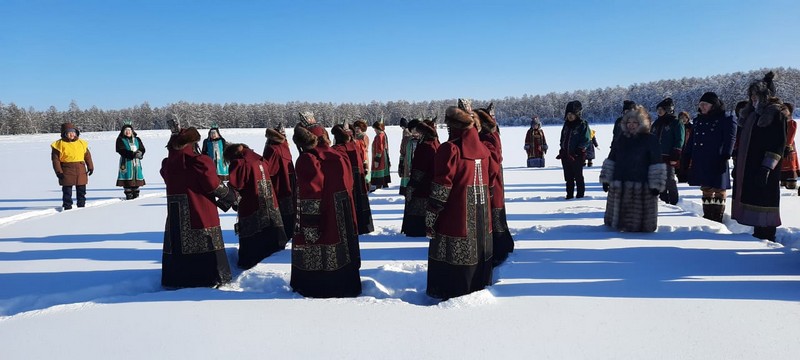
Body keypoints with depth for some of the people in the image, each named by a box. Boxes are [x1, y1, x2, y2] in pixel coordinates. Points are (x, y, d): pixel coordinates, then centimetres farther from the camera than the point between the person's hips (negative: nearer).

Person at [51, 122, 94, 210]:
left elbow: (87, 156, 14)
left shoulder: (81, 143, 9)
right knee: (67, 191, 3)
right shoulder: (59, 144, -5)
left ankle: (81, 205, 21)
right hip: (67, 171, -4)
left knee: (81, 190, 10)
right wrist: (58, 171, -11)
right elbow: (55, 158, -5)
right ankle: (67, 206, 12)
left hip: (81, 171, 4)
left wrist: (90, 167, 10)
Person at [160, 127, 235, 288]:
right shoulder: (200, 161, -14)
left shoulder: (167, 164, 6)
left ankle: (174, 281, 20)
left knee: (177, 248, 13)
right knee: (208, 248, 4)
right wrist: (232, 195, 6)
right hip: (201, 216, -6)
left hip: (175, 219, 6)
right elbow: (215, 187, -12)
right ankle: (214, 280, 9)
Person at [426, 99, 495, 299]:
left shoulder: (450, 149, -13)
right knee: (477, 252, 17)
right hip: (481, 220, 7)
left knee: (453, 260, 2)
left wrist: (430, 218, -10)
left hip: (455, 219, -6)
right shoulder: (483, 149, 7)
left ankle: (452, 295, 7)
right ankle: (479, 287, 29)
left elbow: (440, 189, -14)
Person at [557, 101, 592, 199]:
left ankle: (580, 194, 9)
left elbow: (587, 141, -10)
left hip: (577, 156, -6)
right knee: (568, 177, 11)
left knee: (578, 177, 1)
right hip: (566, 156, 6)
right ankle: (569, 195, 19)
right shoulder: (566, 125, 13)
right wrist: (562, 151, 10)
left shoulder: (583, 125, -7)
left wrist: (579, 150, -17)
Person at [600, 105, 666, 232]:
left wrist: (656, 185, -11)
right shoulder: (621, 139, 8)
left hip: (642, 186, -4)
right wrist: (606, 179, 7)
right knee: (621, 212, 13)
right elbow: (611, 160, 11)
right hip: (620, 185, 4)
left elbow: (657, 164, -8)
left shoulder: (651, 139, -5)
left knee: (638, 215, 2)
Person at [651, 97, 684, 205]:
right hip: (657, 157, 7)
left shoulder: (676, 123, -4)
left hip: (668, 158, -7)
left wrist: (675, 157, -16)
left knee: (670, 180, -5)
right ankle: (663, 199, 20)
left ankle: (673, 202, 3)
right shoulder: (656, 123, 17)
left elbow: (679, 141, -9)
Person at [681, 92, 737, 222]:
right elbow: (692, 141, 17)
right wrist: (685, 157, 13)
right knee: (706, 188, 12)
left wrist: (725, 157, -21)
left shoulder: (726, 120, -6)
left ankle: (718, 216, 6)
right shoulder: (699, 120, 15)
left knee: (719, 189, 0)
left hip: (716, 162, -7)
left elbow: (729, 140, -13)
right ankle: (707, 215, 20)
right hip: (700, 162, 7)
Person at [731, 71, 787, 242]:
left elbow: (779, 143, -13)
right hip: (748, 168, 8)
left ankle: (767, 237, 0)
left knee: (764, 201, -6)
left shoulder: (776, 114, -6)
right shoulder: (753, 114, 17)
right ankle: (758, 234, 19)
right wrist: (738, 167, 17)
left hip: (764, 169, -8)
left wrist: (767, 167, -21)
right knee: (754, 202, 11)